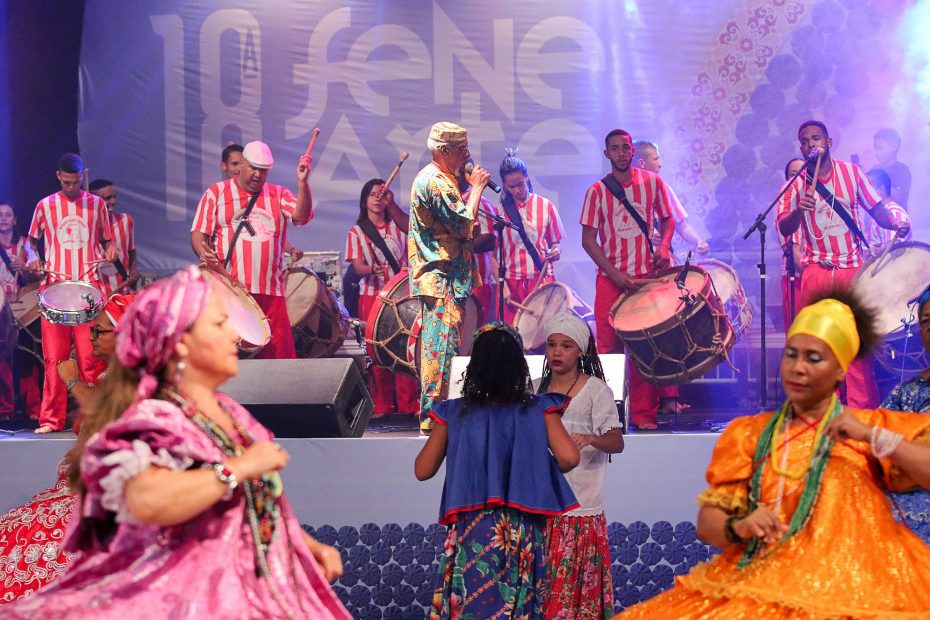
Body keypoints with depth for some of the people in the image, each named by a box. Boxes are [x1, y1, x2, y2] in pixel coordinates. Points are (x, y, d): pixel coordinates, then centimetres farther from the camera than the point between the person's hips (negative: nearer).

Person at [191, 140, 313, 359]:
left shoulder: (278, 194, 15)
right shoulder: (216, 193, 10)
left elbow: (301, 216, -3)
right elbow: (198, 232, 5)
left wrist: (302, 182, -17)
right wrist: (204, 253, -16)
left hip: (271, 291, 2)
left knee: (279, 352, -2)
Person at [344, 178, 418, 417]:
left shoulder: (398, 225, 11)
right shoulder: (357, 232, 8)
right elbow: (357, 266, -3)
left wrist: (392, 204, -22)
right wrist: (371, 269, -26)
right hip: (372, 296, 0)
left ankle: (409, 404, -2)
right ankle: (381, 405, 6)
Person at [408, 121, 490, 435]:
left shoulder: (442, 179, 20)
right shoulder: (434, 181, -14)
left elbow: (457, 226, 23)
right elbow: (464, 224, -20)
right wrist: (476, 187, -9)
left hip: (446, 277, 11)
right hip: (440, 279, -11)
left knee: (438, 346, 12)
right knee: (441, 346, -11)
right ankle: (433, 417, -9)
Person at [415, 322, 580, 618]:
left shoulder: (454, 413, -2)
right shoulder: (538, 409, -2)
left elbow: (423, 470, 3)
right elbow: (568, 457, -11)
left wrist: (436, 427, 19)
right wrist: (541, 471, 10)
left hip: (471, 530, 0)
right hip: (523, 532, 1)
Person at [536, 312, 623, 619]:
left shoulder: (596, 390, -3)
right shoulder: (536, 390, 11)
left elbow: (616, 442, -12)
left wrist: (590, 439, -30)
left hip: (579, 509, -4)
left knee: (574, 589, -4)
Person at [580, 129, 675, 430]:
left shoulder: (652, 182, 4)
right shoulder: (597, 191, 1)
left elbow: (667, 219, 14)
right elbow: (588, 238, -1)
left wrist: (663, 246, -7)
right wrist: (615, 274, -10)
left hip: (647, 275, 1)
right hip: (610, 279, -1)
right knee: (608, 346, -1)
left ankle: (644, 414, 8)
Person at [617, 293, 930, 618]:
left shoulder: (877, 427, 6)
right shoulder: (750, 435, 11)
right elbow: (707, 522, 5)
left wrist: (873, 437, -10)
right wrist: (739, 528, -14)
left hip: (846, 592, -2)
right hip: (756, 584, 2)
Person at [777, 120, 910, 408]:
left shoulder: (852, 172, 6)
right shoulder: (796, 185, 3)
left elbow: (877, 208, 7)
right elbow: (784, 229, -6)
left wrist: (896, 223, -14)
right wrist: (799, 210, -26)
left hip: (853, 269, 0)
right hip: (816, 273, 0)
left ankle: (862, 408, -5)